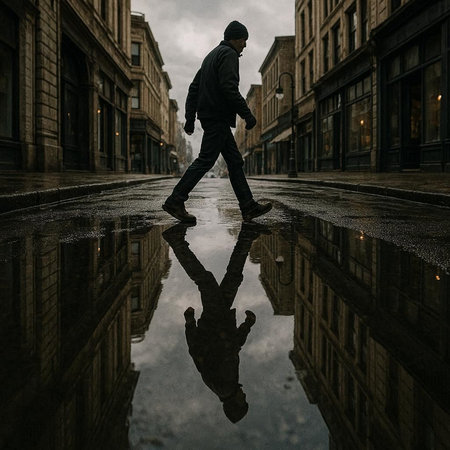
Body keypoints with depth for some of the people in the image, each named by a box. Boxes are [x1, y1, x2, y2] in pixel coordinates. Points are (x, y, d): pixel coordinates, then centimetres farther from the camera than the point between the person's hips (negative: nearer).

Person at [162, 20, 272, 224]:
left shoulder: (212, 55, 24)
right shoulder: (229, 54, -6)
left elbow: (194, 88, 21)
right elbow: (229, 88, -21)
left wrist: (190, 118, 18)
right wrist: (247, 114, -19)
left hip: (209, 116, 11)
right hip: (218, 117, -11)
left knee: (235, 161, 8)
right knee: (205, 160, -10)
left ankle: (248, 207, 7)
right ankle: (175, 201, -10)